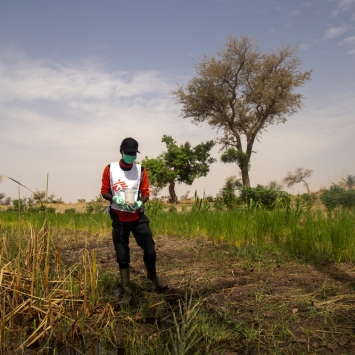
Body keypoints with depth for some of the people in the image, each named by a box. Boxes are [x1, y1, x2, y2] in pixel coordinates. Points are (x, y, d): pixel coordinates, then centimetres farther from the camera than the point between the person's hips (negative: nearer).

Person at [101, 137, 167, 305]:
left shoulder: (141, 170, 2)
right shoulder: (110, 169, -1)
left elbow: (145, 192, 2)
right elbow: (104, 191, 1)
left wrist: (139, 203, -19)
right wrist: (115, 199, -19)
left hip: (138, 217, 1)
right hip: (119, 219, 0)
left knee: (150, 250, 2)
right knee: (122, 257, 5)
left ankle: (153, 275, 34)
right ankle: (127, 293, 19)